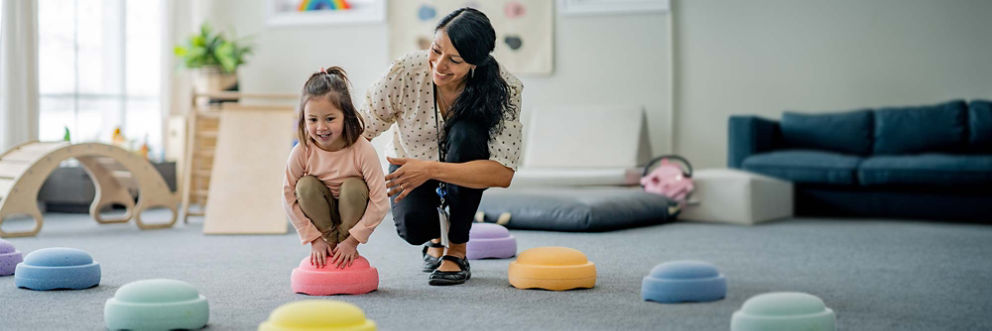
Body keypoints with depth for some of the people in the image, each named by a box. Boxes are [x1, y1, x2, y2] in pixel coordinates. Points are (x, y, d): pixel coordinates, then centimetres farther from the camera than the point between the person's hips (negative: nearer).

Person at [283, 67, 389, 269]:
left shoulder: (363, 151, -27)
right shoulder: (302, 153, -21)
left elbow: (380, 203, -24)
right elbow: (289, 197, -13)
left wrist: (352, 241, -22)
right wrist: (314, 238, -14)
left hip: (352, 214, -2)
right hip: (322, 216, 2)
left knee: (353, 186, -29)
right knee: (306, 185, -25)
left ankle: (347, 245, -9)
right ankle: (329, 241, -8)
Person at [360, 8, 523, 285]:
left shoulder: (503, 90, -29)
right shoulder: (405, 72, -28)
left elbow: (503, 173, -35)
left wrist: (431, 170, -45)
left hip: (463, 173, 0)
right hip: (410, 165, 0)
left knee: (466, 132, -34)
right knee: (413, 225, -31)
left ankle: (457, 251, -17)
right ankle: (435, 238, 12)